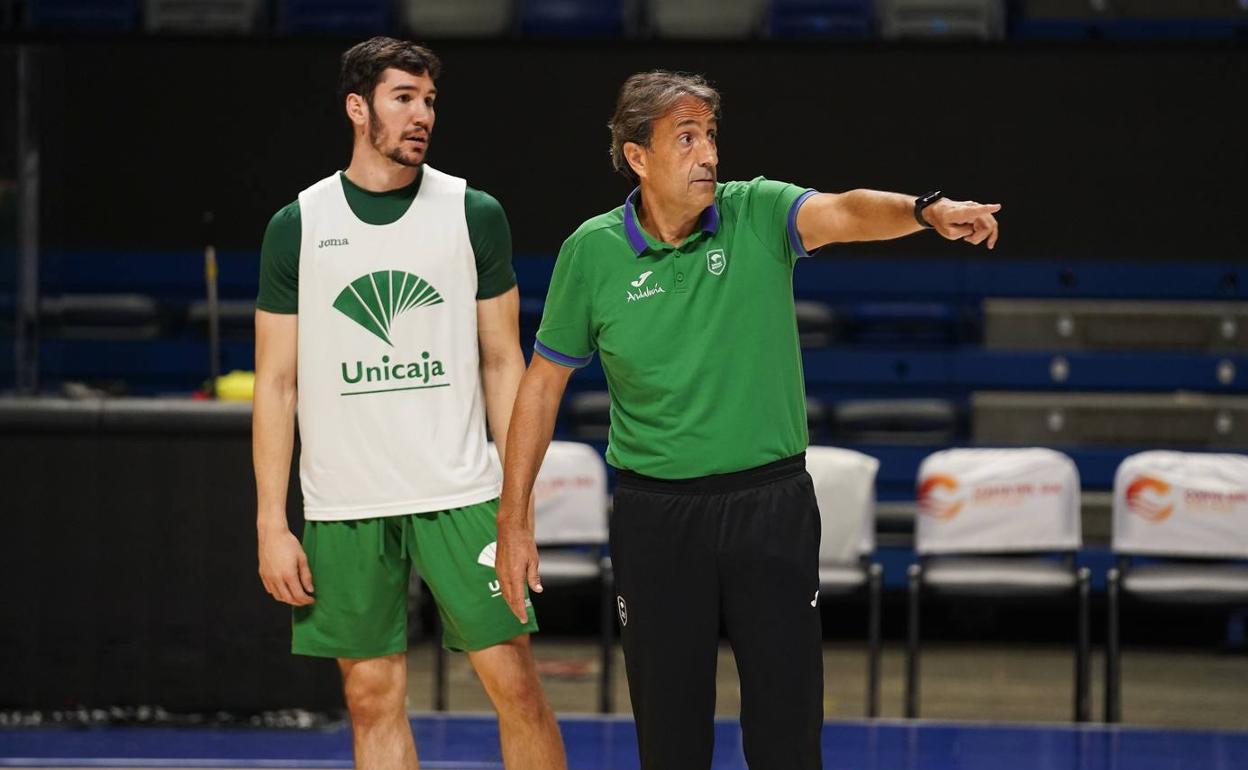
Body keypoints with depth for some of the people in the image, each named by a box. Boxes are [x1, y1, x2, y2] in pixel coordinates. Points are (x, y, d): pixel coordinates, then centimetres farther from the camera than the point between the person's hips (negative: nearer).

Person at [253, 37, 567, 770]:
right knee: (373, 700, 4)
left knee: (515, 680, -5)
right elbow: (276, 384, 4)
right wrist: (272, 524, -2)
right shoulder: (298, 227, 3)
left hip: (460, 496, 0)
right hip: (342, 508, 1)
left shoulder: (474, 215, 3)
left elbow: (503, 363, 6)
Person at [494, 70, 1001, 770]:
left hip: (772, 502, 0)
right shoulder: (593, 252, -3)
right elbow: (545, 380, 6)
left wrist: (927, 211, -47)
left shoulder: (759, 214, -5)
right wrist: (515, 519, 5)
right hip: (656, 514, 0)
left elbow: (845, 213, -25)